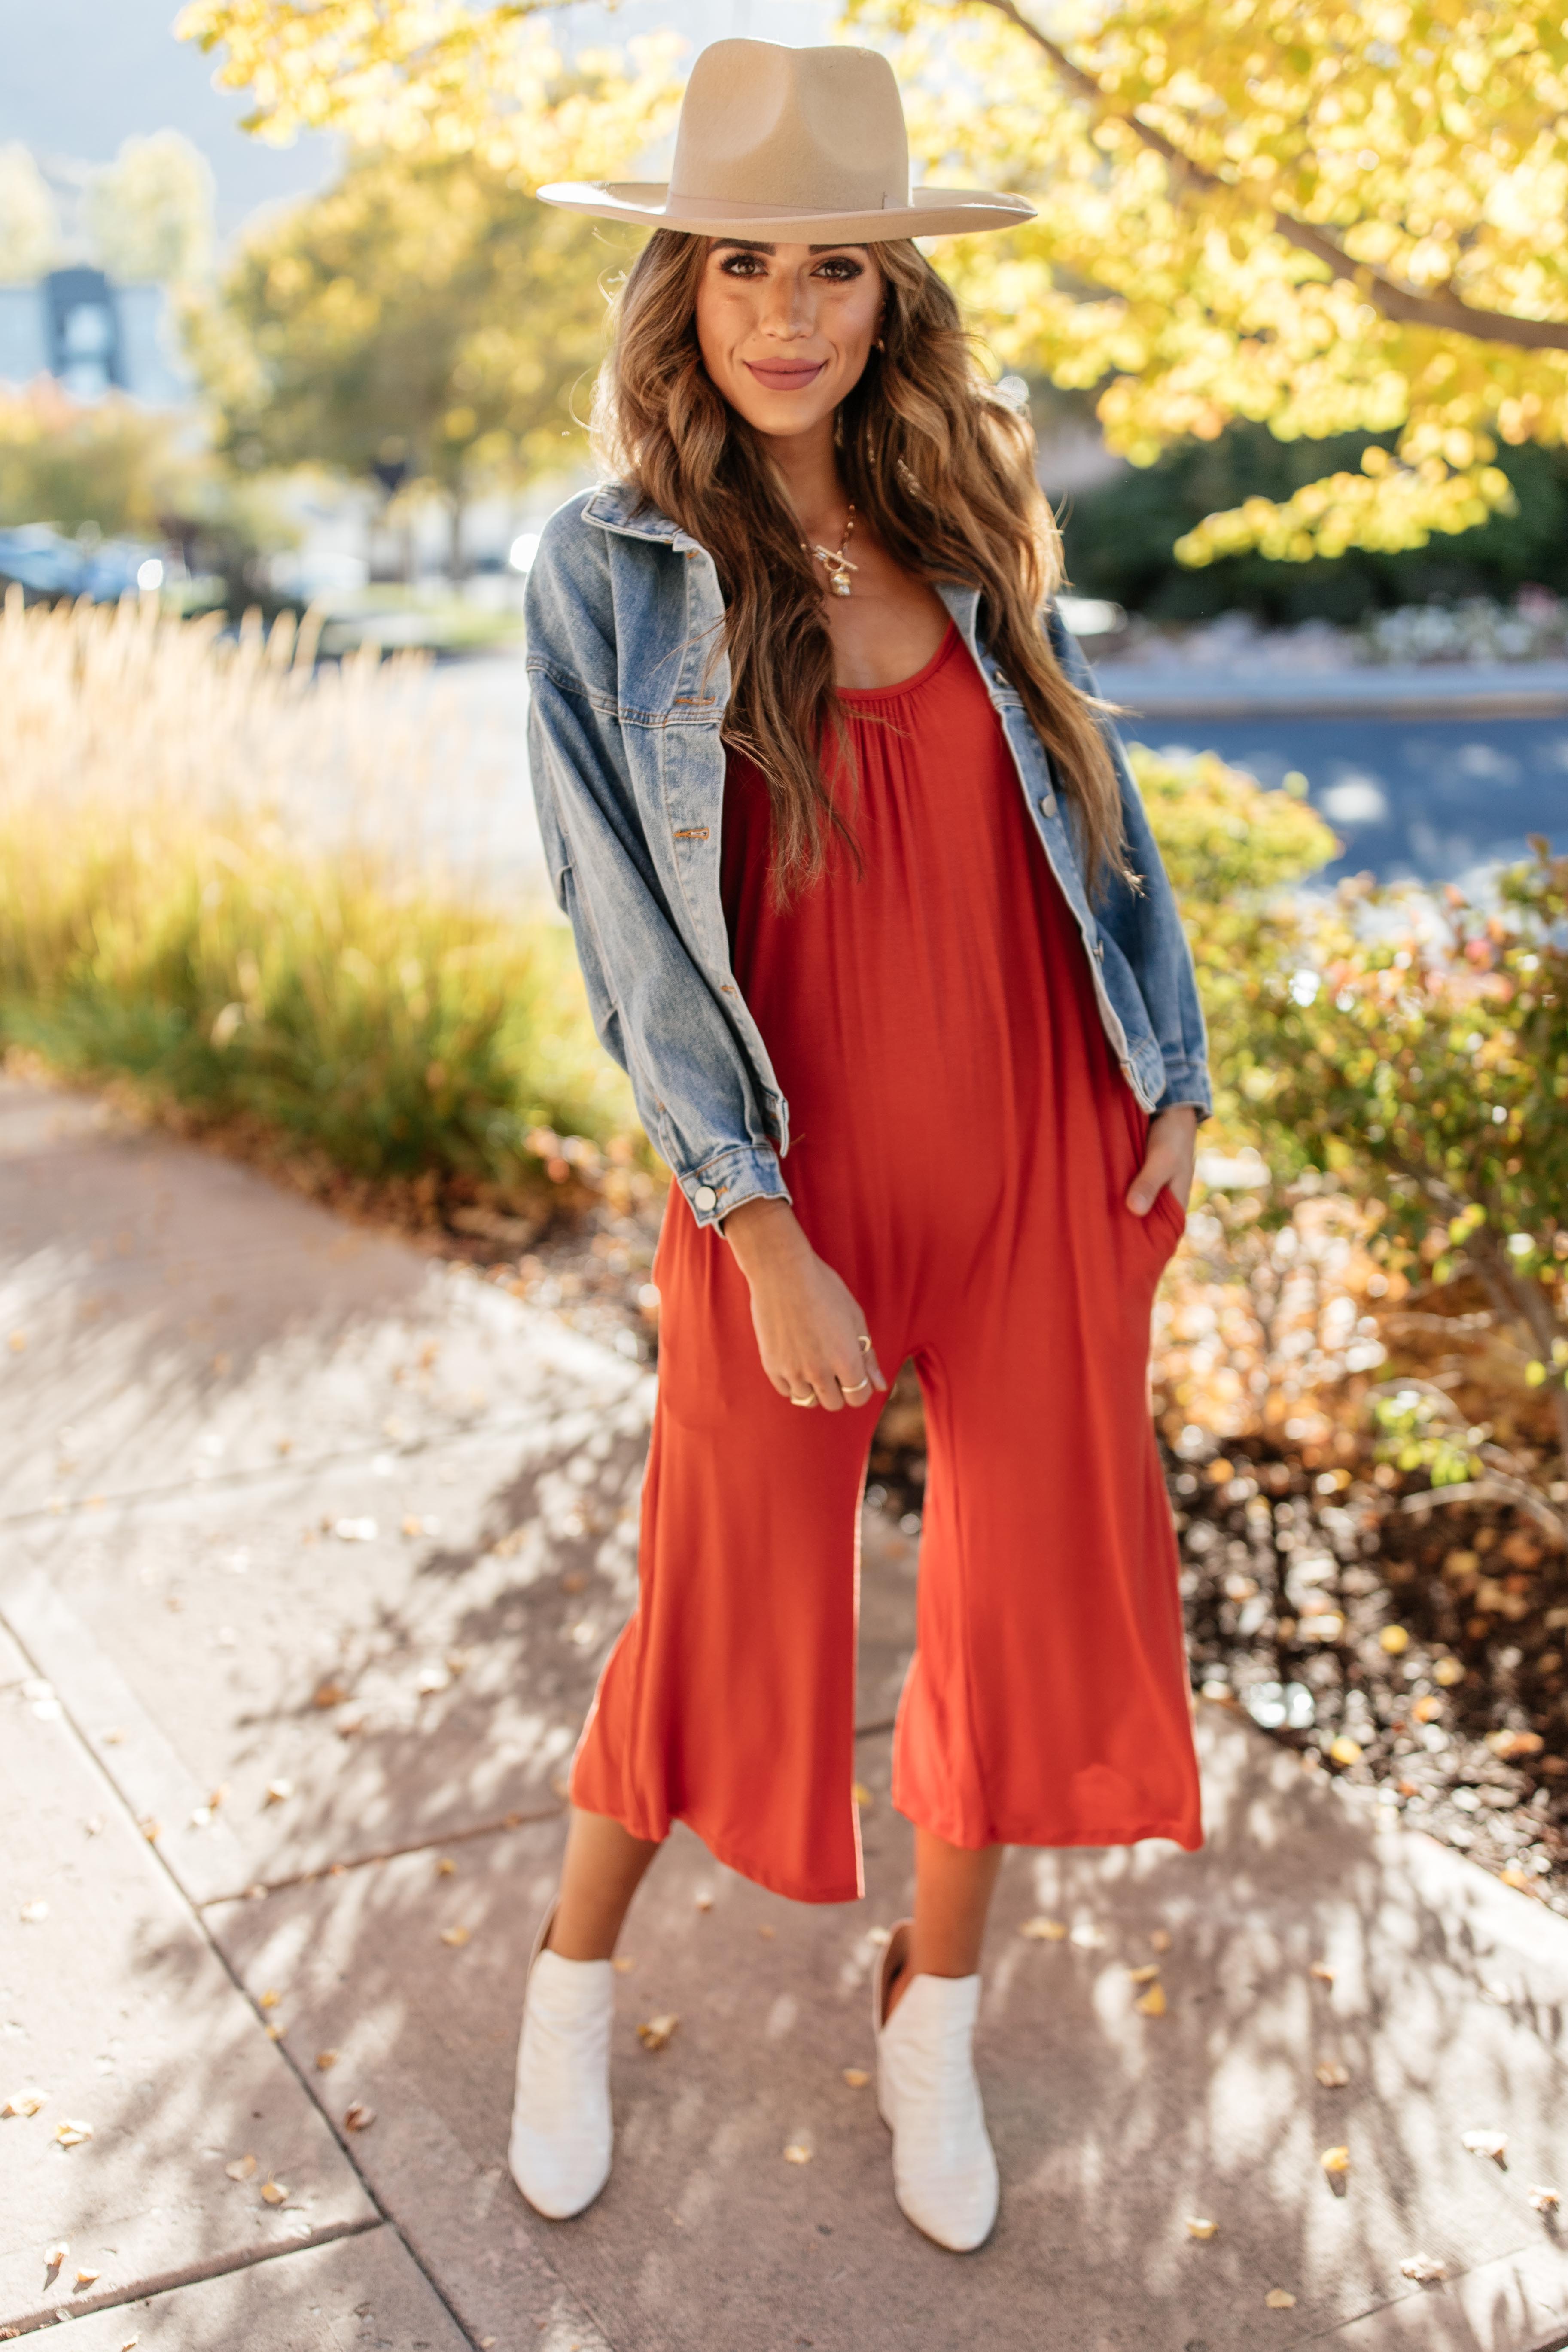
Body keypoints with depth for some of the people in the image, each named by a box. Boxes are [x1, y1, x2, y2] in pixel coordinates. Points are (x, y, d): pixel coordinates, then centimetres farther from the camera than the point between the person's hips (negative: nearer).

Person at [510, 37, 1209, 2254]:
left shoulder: (962, 523, 3)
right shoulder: (606, 570, -7)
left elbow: (1085, 798, 11)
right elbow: (627, 925, -10)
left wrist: (1171, 1072, 5)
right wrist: (762, 1235, -14)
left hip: (1042, 1155, 4)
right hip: (788, 1177, -3)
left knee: (1039, 1594, 10)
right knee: (727, 1629, 7)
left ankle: (934, 2016, 35)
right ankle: (576, 1975, 37)